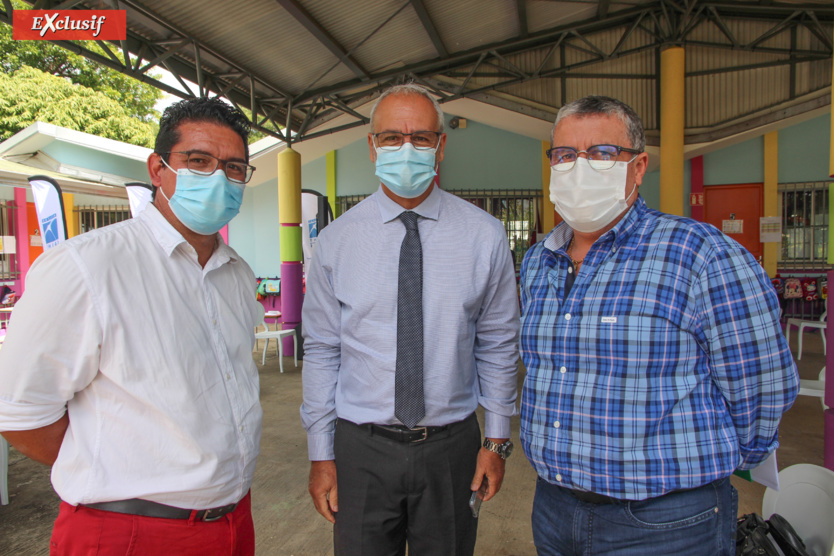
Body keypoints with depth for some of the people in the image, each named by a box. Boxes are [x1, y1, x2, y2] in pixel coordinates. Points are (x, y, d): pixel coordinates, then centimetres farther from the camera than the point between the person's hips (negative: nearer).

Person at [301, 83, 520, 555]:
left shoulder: (485, 236, -5)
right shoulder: (336, 240, -4)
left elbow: (498, 345, 1)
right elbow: (321, 351, -1)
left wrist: (497, 439, 3)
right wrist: (321, 453, 1)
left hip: (452, 446, 1)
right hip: (361, 448, 0)